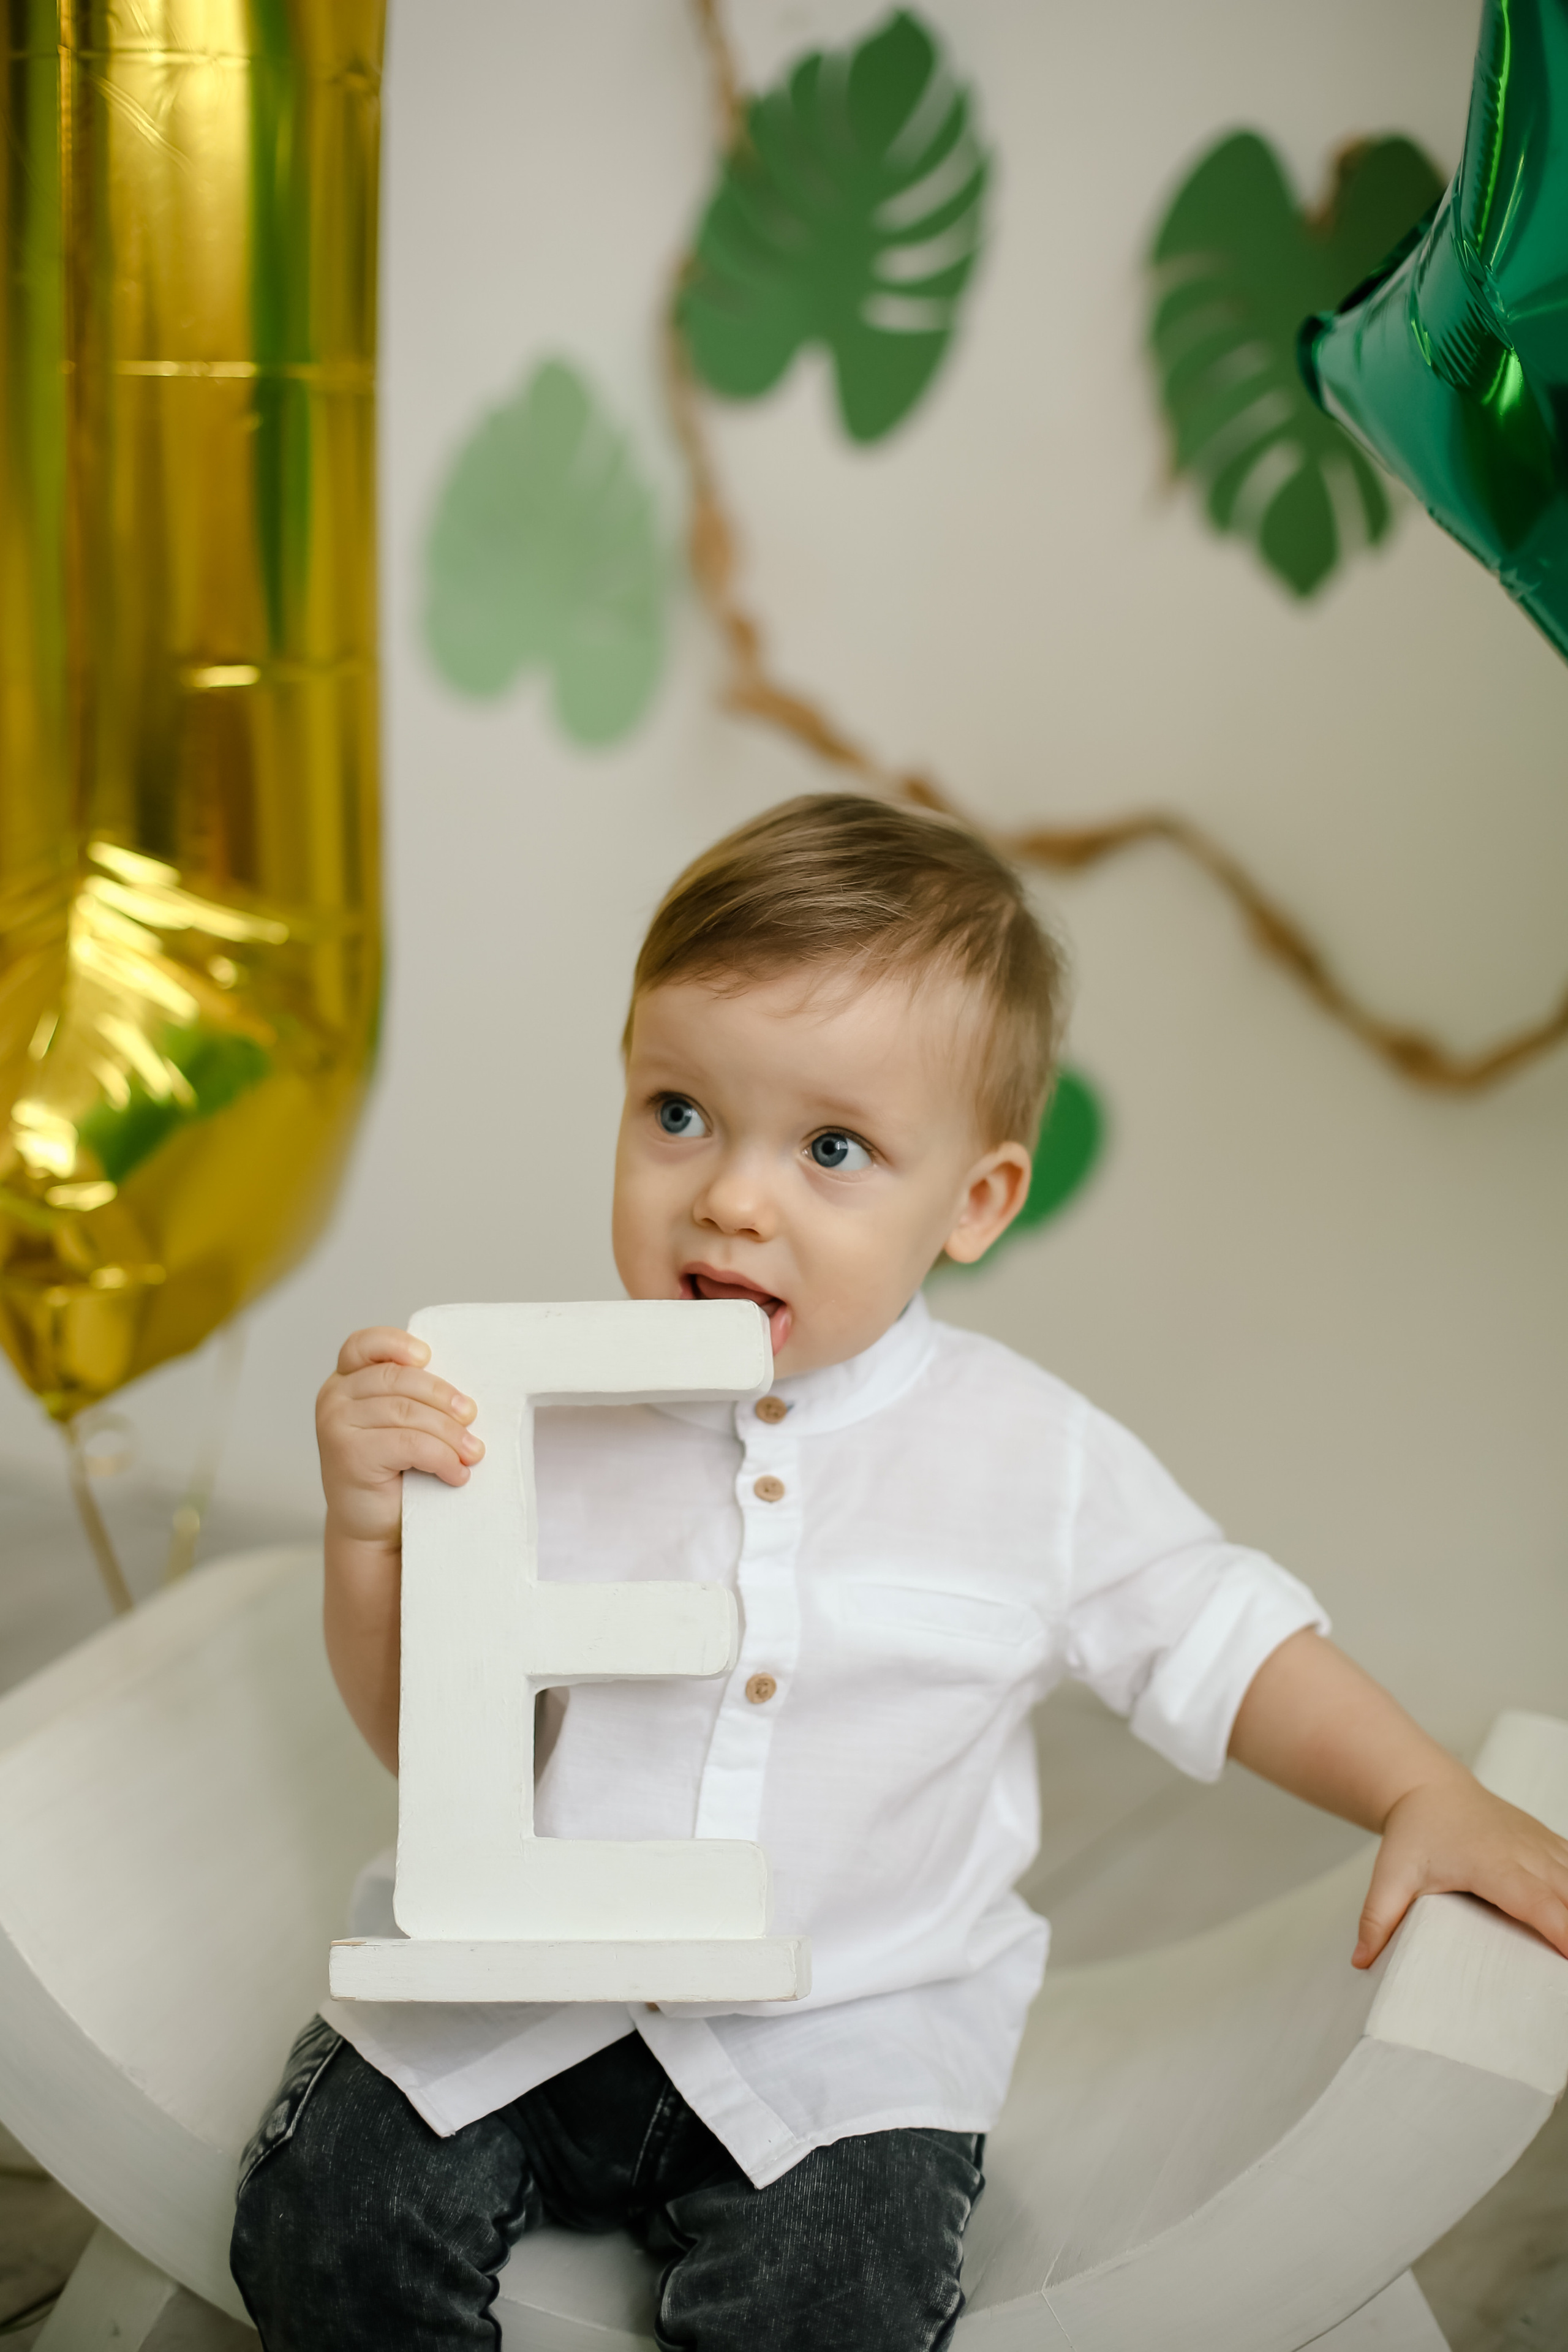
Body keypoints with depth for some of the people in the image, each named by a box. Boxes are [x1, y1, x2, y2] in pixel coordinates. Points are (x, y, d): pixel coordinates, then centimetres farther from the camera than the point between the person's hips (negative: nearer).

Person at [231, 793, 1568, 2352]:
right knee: (326, 2221, -15)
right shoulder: (543, 1417, -5)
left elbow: (1212, 1638, 8)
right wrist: (368, 1525, -16)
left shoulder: (1034, 1459, -6)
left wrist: (1424, 1795, -4)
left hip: (845, 2037, -1)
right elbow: (422, 1736, 1)